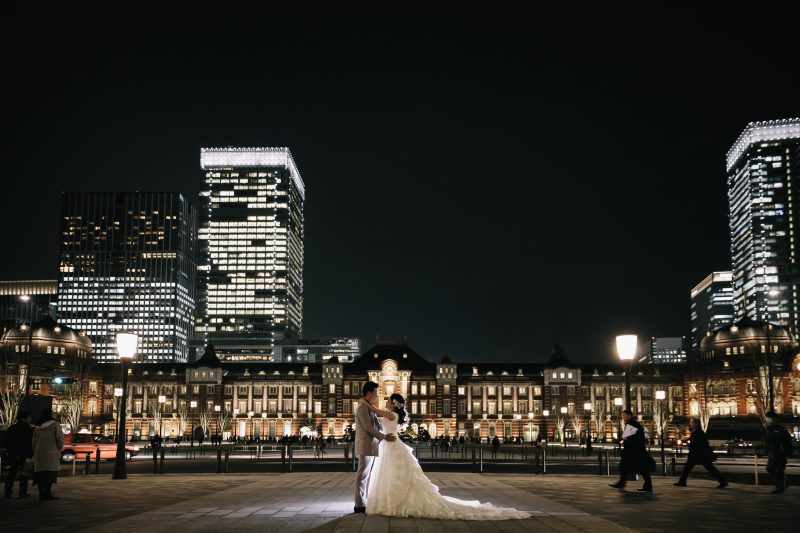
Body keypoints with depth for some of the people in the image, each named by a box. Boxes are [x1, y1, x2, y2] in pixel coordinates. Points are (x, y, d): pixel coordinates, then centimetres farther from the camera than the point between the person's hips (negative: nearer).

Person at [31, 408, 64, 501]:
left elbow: (33, 442, 16)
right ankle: (47, 493, -8)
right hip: (51, 453, -5)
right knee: (50, 473, -4)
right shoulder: (55, 425, -2)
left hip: (39, 453, 5)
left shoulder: (37, 428, 16)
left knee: (40, 475, 5)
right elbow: (60, 439, -5)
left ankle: (41, 494, 4)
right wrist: (59, 450, 9)